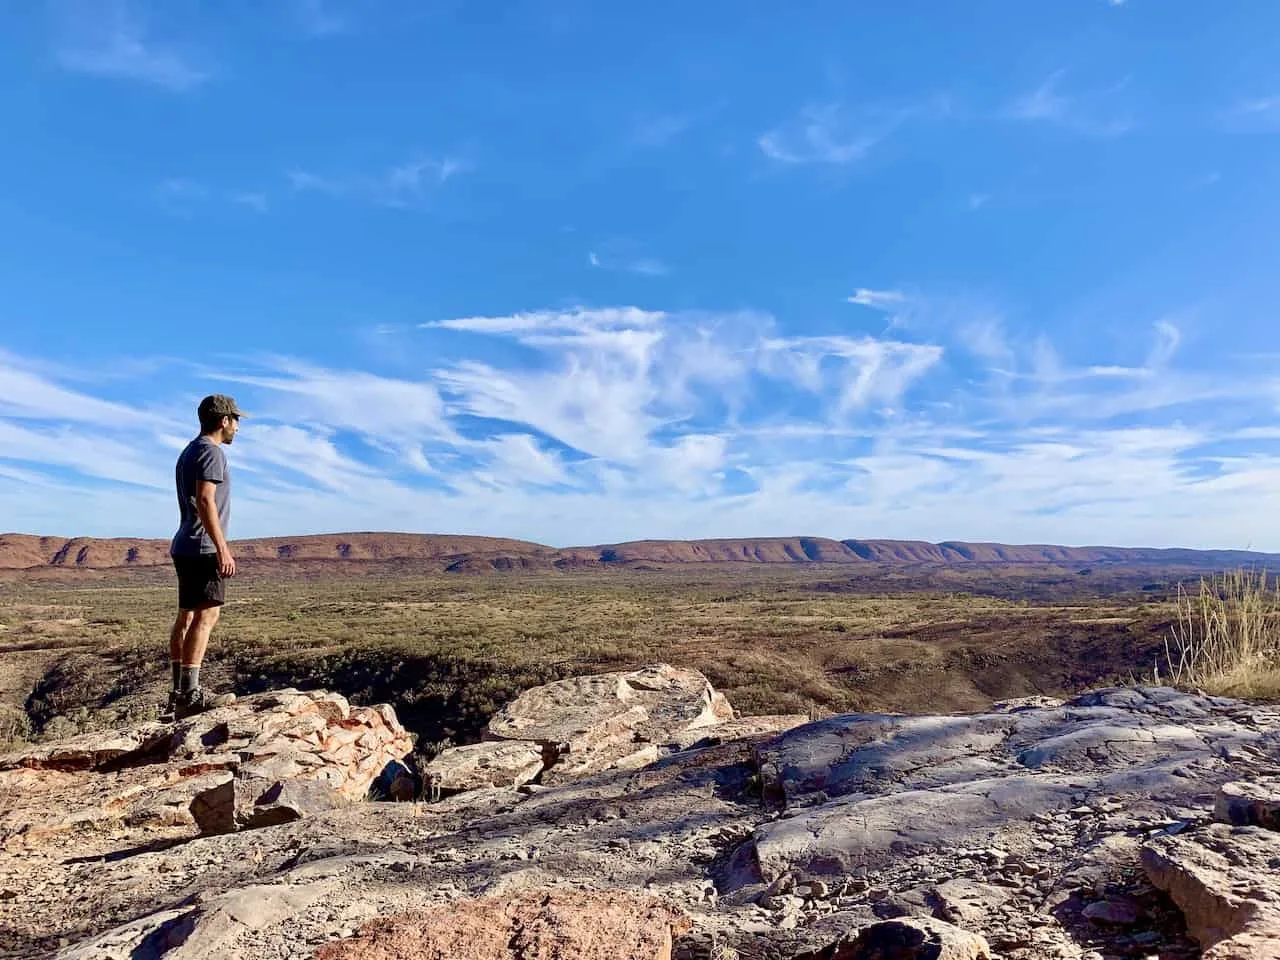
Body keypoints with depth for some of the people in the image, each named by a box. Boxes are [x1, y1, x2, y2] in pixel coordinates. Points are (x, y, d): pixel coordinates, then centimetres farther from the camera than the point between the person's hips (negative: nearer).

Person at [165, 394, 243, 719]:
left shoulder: (189, 452, 22)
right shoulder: (211, 452, -10)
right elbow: (205, 501, -21)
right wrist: (222, 548, -24)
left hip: (185, 547, 11)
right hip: (203, 548, -11)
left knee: (187, 617, 11)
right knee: (206, 615, -14)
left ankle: (178, 694, 15)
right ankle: (190, 694, -18)